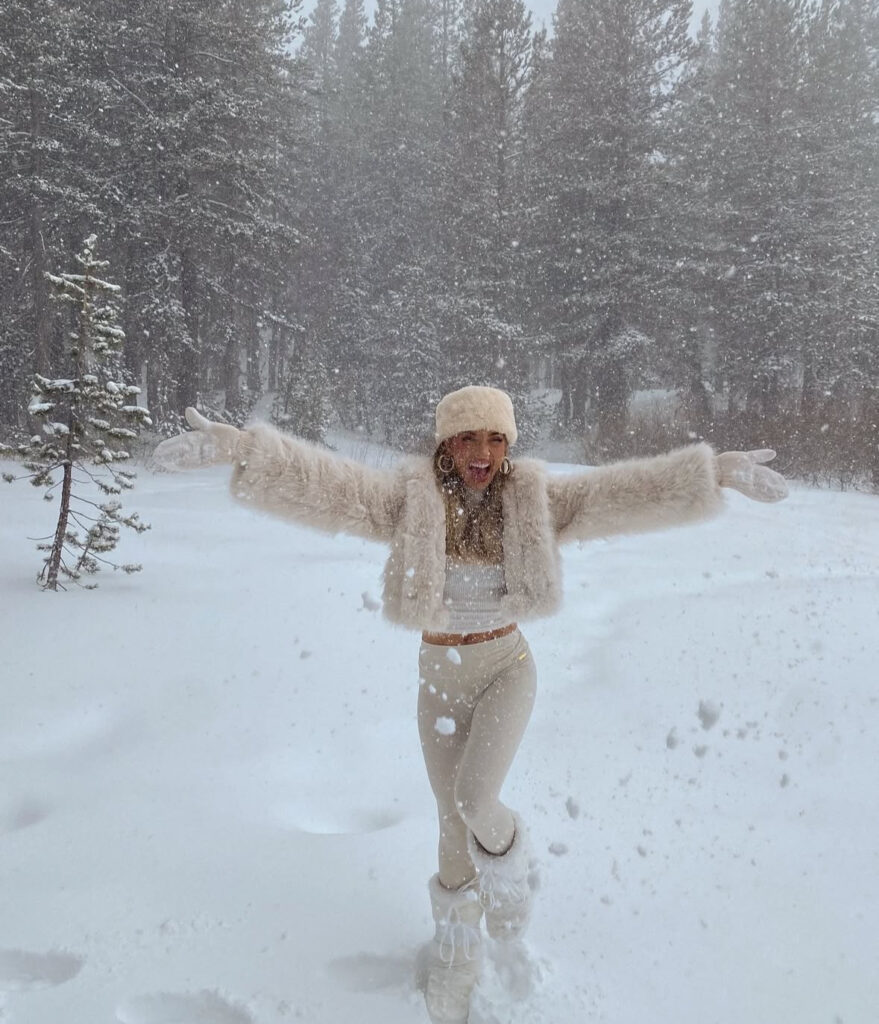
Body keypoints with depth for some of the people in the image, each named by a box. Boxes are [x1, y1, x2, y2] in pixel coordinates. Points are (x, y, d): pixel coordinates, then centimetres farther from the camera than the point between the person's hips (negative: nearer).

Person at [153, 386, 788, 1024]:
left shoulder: (533, 500, -10)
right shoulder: (410, 500, -14)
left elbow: (626, 492, -12)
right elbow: (324, 484, -26)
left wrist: (718, 471, -17)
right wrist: (232, 446, -39)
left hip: (508, 670, 0)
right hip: (441, 680, 1)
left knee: (475, 800, -24)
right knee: (455, 828, 10)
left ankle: (508, 865, 14)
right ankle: (455, 959, 37)